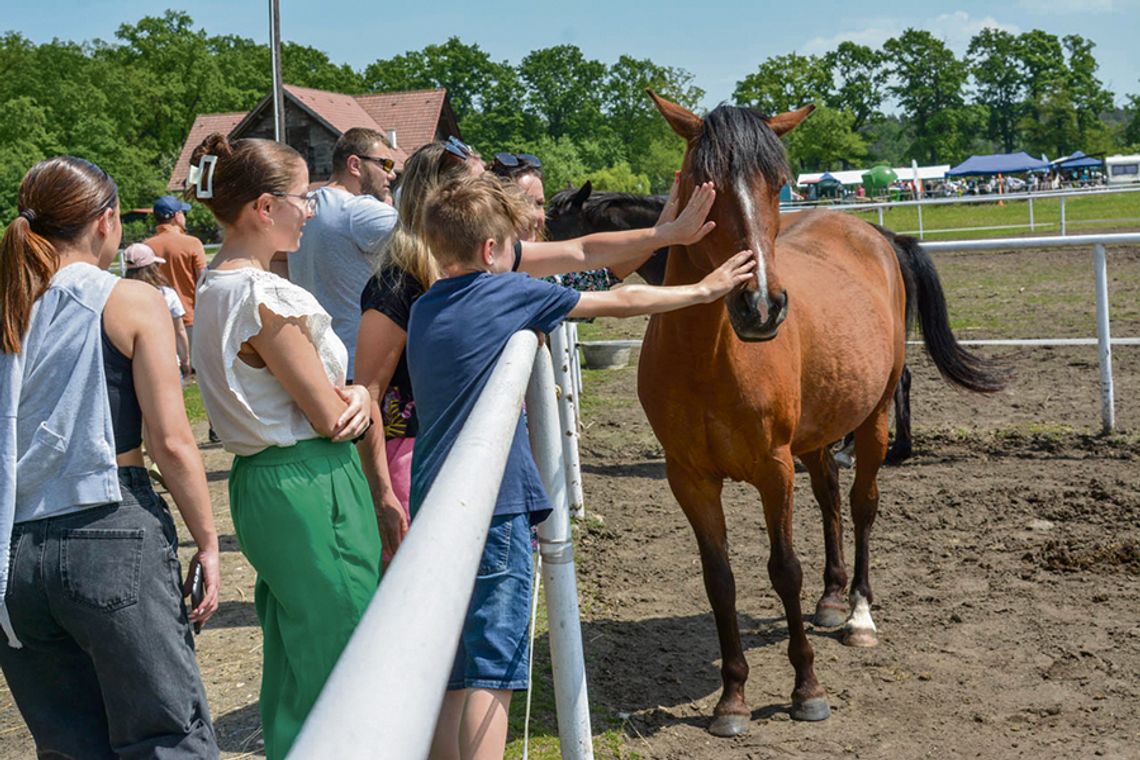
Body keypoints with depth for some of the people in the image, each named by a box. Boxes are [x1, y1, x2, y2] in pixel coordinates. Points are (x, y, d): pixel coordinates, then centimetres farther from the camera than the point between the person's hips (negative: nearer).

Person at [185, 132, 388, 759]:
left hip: (261, 481, 10)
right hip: (312, 487, -10)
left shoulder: (215, 285, 10)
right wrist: (361, 399, 4)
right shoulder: (264, 297, -20)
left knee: (294, 653, 20)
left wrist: (350, 394, -5)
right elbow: (331, 417, -18)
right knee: (335, 650, -1)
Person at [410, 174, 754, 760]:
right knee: (491, 672, -4)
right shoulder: (508, 293, -6)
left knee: (449, 671, 14)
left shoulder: (423, 310, 13)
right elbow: (621, 302, 3)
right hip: (492, 507, -7)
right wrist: (704, 290, 16)